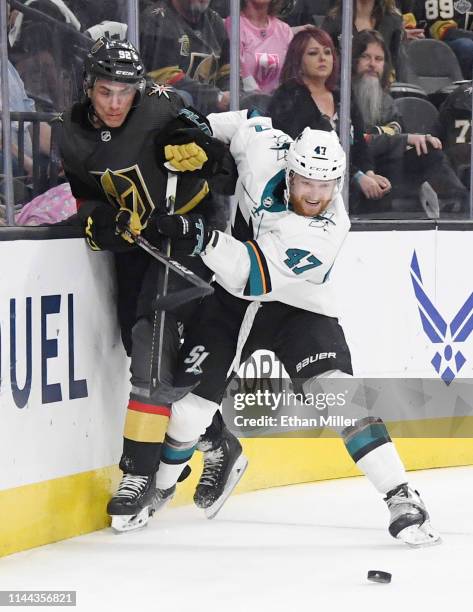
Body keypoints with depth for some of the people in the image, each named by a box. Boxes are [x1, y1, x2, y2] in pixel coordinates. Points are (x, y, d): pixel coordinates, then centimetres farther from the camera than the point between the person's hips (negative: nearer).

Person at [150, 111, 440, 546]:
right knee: (192, 398, -3)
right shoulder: (266, 151, -20)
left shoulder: (325, 232, -32)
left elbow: (251, 274, -39)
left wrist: (198, 234, -48)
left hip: (298, 310, -4)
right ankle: (159, 486, 23)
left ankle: (401, 498, -17)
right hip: (231, 300, 4)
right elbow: (245, 120, 4)